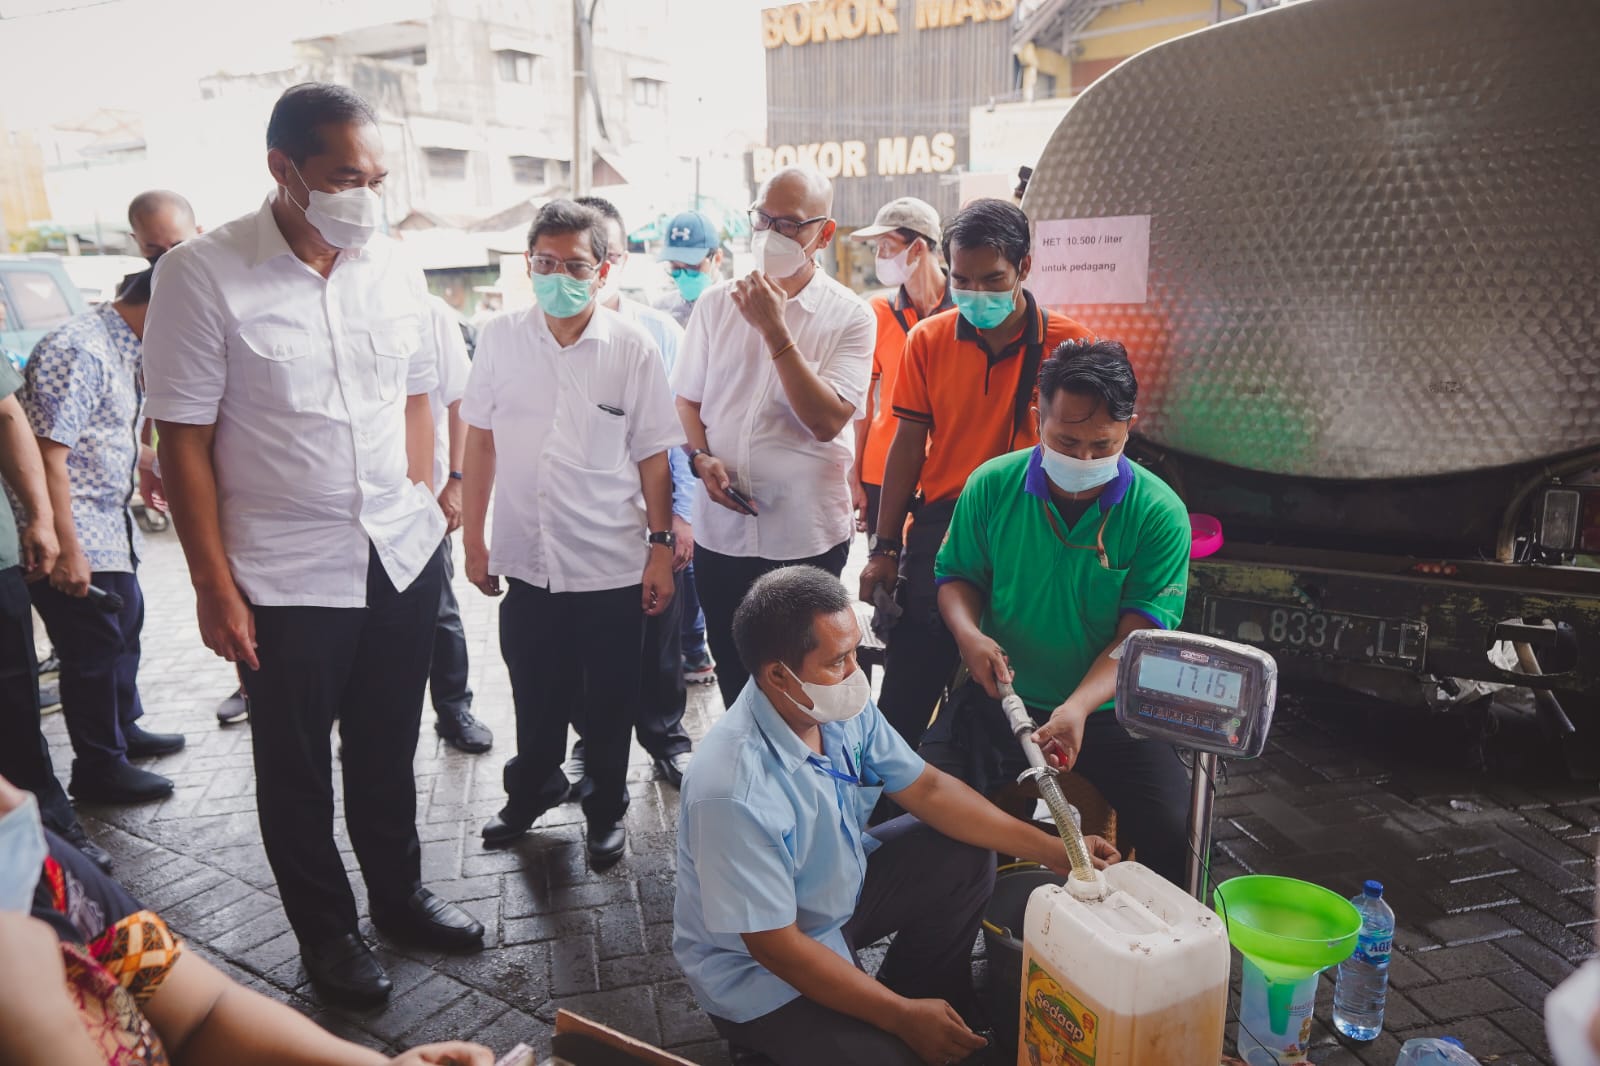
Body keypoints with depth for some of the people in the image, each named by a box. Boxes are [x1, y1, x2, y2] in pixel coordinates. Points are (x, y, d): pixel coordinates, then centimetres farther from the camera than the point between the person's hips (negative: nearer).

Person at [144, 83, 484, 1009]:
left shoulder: (395, 268, 1)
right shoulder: (204, 275, -12)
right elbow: (184, 443, -10)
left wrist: (425, 510, 8)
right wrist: (215, 587, -10)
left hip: (404, 555, 4)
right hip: (286, 576, -3)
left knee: (388, 749, 19)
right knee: (297, 769, 14)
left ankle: (400, 895, 40)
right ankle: (328, 933, 34)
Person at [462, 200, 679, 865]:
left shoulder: (631, 348, -6)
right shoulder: (500, 338, 0)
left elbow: (653, 455, -2)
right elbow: (480, 442, 7)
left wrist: (662, 548, -3)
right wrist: (474, 539, 7)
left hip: (612, 564, -2)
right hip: (527, 559, 2)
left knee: (608, 704, 11)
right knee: (535, 696, 18)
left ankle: (605, 810, 33)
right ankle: (533, 791, 43)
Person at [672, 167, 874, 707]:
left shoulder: (848, 316, -6)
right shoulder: (715, 304, 5)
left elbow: (826, 420, -17)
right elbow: (687, 398, 13)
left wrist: (775, 331, -20)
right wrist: (702, 459, -6)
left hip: (807, 535, -3)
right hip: (720, 528, 4)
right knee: (732, 673, 17)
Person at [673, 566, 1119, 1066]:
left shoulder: (842, 706, -15)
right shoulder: (733, 793, -36)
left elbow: (927, 789, -2)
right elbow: (775, 945, -27)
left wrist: (1051, 849, -6)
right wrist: (903, 1017, -22)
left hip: (841, 889, 8)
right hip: (759, 972, -7)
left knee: (965, 858, 2)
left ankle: (932, 1003, 17)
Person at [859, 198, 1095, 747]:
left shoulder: (1066, 343, -4)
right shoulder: (928, 339, 3)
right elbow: (909, 445, 6)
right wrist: (884, 548, 4)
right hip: (938, 531, 2)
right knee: (904, 696, 7)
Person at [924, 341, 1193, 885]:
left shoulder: (1159, 513, -11)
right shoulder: (992, 486, -5)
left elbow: (1141, 634, -15)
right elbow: (956, 575, 6)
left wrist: (1079, 707, -31)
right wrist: (968, 633, -17)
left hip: (1110, 708, -1)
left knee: (1176, 833, -18)